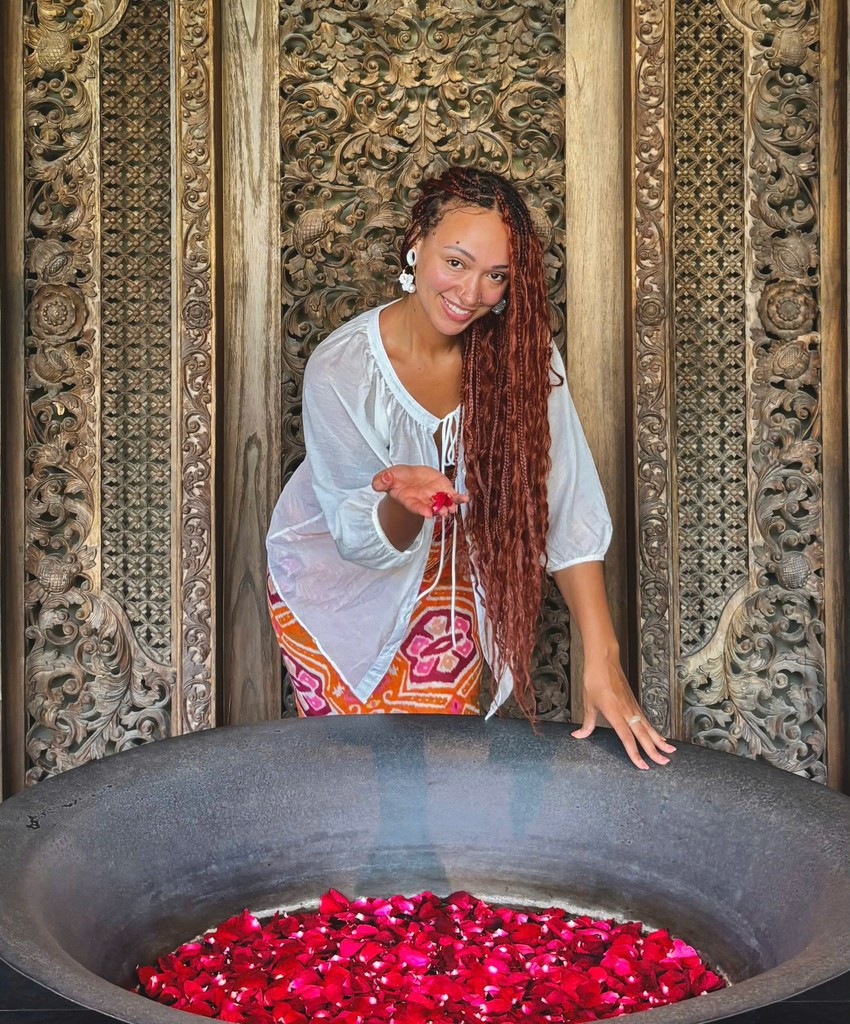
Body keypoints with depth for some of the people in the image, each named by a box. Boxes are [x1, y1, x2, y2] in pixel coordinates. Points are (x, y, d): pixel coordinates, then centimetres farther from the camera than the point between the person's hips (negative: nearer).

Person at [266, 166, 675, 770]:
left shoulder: (520, 352, -20)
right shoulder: (339, 371, -27)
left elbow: (566, 504, -24)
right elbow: (360, 539, -21)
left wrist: (601, 659, -30)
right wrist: (403, 502, -45)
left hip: (443, 570, 2)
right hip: (335, 573, -2)